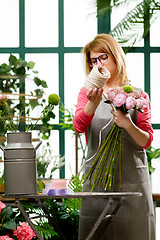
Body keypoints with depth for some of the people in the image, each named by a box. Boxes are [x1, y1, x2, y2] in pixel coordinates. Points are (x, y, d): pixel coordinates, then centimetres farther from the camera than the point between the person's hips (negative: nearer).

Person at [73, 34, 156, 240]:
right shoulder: (87, 93, 11)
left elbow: (146, 141, 3)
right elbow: (78, 126, -8)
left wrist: (128, 125, -18)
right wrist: (94, 102, -27)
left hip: (131, 177, -1)